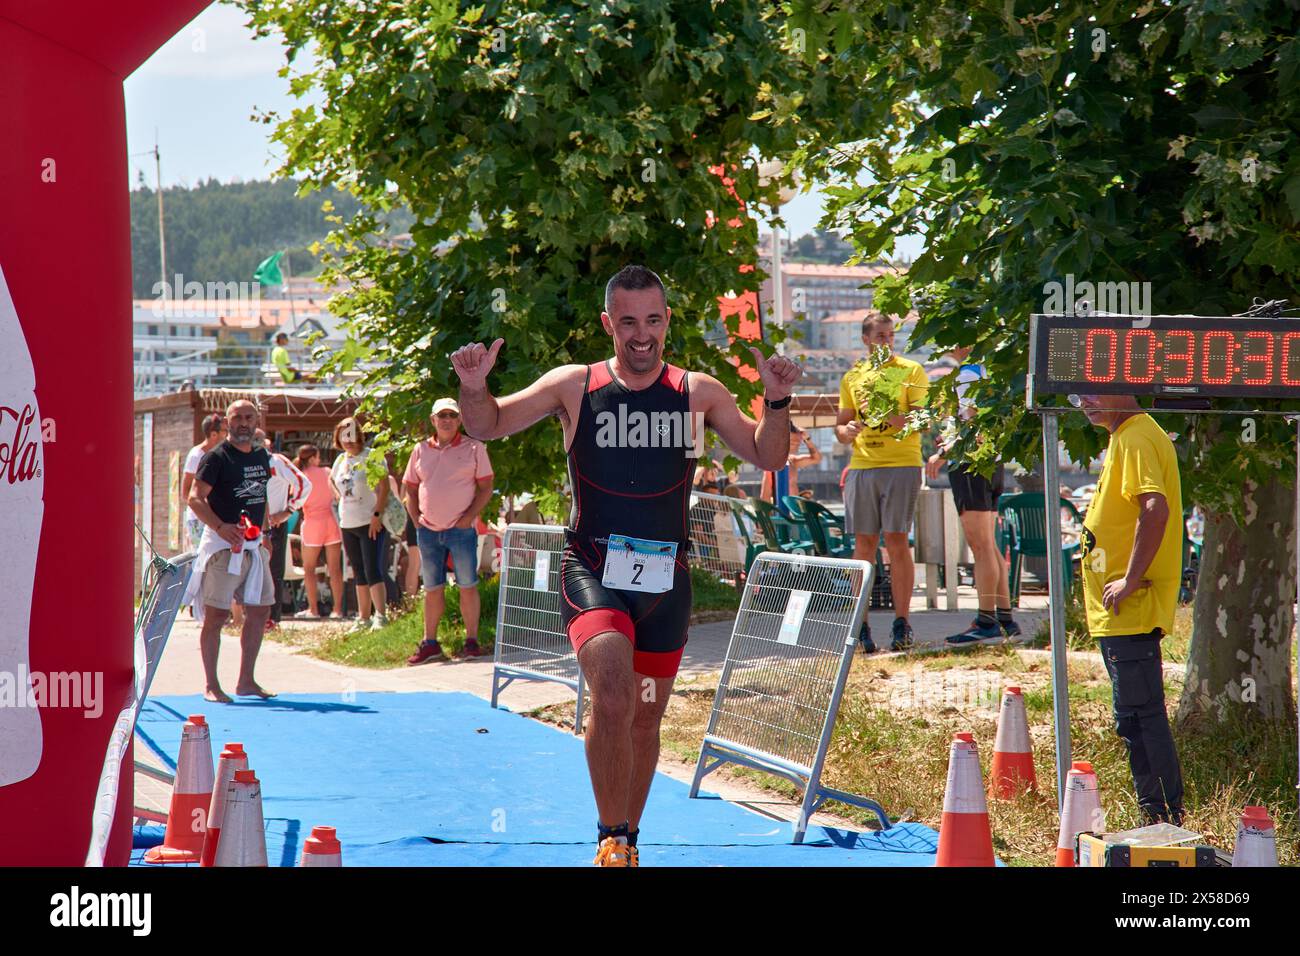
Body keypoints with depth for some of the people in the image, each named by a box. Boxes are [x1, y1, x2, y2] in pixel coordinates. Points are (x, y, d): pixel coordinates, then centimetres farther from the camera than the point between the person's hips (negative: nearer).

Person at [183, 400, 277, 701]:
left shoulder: (262, 456, 12)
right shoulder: (216, 457, -9)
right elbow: (195, 498, -16)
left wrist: (263, 532, 16)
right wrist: (220, 526, -30)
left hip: (253, 544, 7)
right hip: (223, 544, -7)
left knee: (260, 610, 8)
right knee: (216, 614, -6)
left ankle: (246, 682, 17)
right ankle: (211, 685, -2)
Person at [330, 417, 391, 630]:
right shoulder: (341, 460, 12)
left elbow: (384, 487, -16)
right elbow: (331, 479, 32)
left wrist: (377, 514, -21)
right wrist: (338, 494, 14)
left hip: (371, 524, -8)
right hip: (348, 525, 8)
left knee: (373, 571, -14)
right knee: (359, 574, 11)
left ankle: (380, 615, -15)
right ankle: (364, 618, 15)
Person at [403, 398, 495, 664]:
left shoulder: (473, 448, 1)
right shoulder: (421, 450, 11)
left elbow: (486, 488, 0)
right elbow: (410, 489, 15)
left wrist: (469, 516, -10)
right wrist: (416, 520, 3)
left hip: (461, 529, -3)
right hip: (428, 530, 3)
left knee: (467, 586, -1)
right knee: (432, 588, 8)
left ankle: (472, 640, 4)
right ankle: (430, 643, 13)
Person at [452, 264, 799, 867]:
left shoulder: (698, 393, 3)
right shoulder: (575, 386, -1)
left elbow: (766, 457, 4)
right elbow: (488, 426, 3)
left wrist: (777, 403, -14)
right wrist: (474, 387, -19)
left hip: (666, 576, 3)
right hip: (592, 571, -3)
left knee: (645, 718, 14)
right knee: (613, 697, -26)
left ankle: (627, 839, 36)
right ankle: (611, 838, -13)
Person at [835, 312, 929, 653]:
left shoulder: (911, 371, 4)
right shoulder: (852, 378, 16)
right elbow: (841, 425, 19)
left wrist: (891, 417, -21)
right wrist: (846, 431, -5)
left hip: (902, 464, -3)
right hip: (861, 466, 3)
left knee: (896, 542, -7)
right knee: (863, 545, 2)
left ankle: (902, 625, -3)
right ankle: (861, 626, 5)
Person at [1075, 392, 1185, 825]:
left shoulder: (1136, 440, -15)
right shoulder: (1128, 437, 17)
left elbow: (1155, 509, -29)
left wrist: (1130, 580, -26)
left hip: (1131, 608, -11)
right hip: (1123, 612, 11)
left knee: (1140, 715, -9)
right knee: (1135, 716, 14)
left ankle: (1165, 818, -7)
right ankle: (1157, 819, 19)